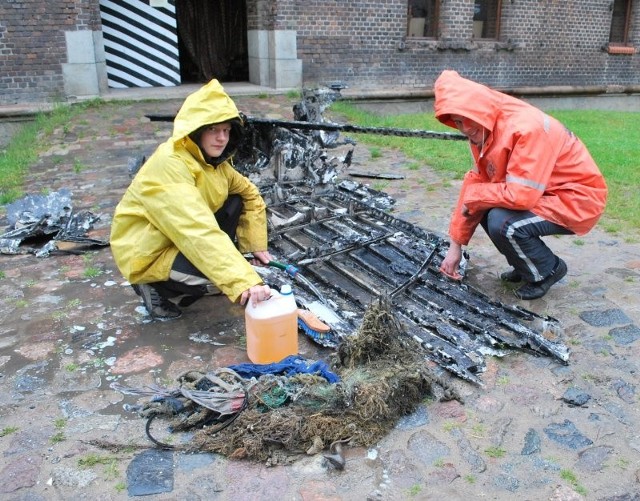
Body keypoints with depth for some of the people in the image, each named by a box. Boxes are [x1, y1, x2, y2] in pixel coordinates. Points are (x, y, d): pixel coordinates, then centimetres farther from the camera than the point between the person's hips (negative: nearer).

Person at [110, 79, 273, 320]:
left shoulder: (212, 159, -2)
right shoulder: (170, 164, -29)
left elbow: (250, 193, 12)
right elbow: (200, 233, -40)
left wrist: (257, 245, 3)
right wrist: (245, 282, -47)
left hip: (182, 240, 8)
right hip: (147, 255, -8)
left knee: (235, 202, 0)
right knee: (228, 275, -27)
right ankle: (159, 291, -2)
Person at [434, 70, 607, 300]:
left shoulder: (527, 127, -30)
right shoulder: (481, 130, -2)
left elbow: (521, 195, -35)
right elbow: (475, 182, 1)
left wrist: (473, 197, -17)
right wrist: (456, 245, 1)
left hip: (578, 198, -9)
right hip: (540, 194, 9)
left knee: (503, 223, -28)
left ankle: (547, 271, 1)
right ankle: (524, 264, 15)